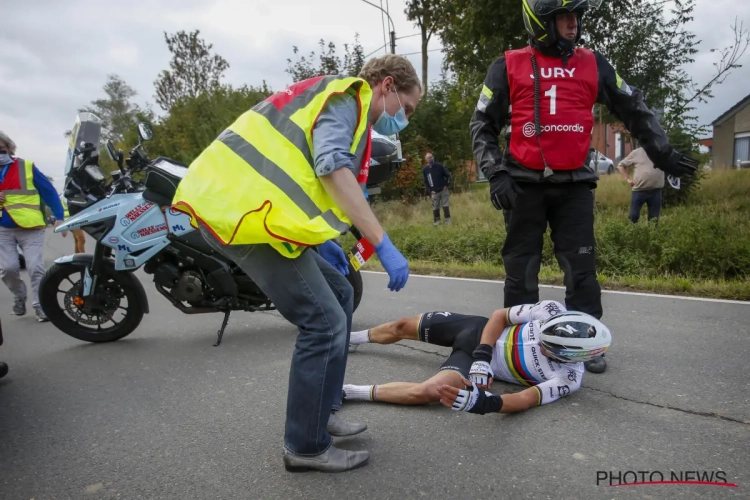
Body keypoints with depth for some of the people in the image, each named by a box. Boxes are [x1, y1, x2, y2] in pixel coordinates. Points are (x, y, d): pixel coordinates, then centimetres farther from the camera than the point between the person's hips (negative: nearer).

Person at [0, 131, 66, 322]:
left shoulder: (27, 167, 1)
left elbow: (49, 191, 1)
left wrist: (59, 217, -7)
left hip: (30, 228, -3)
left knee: (35, 268, -7)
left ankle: (40, 305, 3)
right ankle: (19, 295, 22)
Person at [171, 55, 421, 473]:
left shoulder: (336, 100, 28)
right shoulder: (347, 95, -2)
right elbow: (333, 168, -21)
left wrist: (322, 240, 21)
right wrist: (383, 245, -22)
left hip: (239, 202, 10)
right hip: (244, 212, -10)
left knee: (339, 295, 14)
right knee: (325, 322, -8)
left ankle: (323, 411, 23)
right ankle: (307, 446, 7)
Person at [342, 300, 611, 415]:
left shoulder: (567, 378, -25)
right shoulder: (552, 311, -21)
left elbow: (526, 400, -32)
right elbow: (500, 316, -11)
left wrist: (484, 402, -53)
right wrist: (482, 357, -23)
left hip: (480, 360, -3)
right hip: (480, 332, 4)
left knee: (429, 392, -32)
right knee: (402, 327, 11)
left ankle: (348, 391, -17)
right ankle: (351, 338, 42)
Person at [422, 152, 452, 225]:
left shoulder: (439, 166, -8)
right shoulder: (425, 170, -3)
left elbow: (448, 175, 0)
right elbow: (425, 182, 6)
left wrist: (447, 185, -3)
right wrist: (430, 190, -2)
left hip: (443, 190, -1)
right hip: (434, 192, 1)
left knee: (445, 205, -2)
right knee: (435, 207, 3)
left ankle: (448, 220, 7)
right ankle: (436, 221, 17)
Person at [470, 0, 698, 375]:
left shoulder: (593, 64, 10)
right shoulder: (508, 66, 3)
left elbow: (633, 110, 18)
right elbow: (483, 124, 4)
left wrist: (663, 153, 17)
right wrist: (496, 173, -7)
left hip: (574, 184, 2)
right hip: (524, 183, -2)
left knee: (581, 269, 3)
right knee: (521, 270, 2)